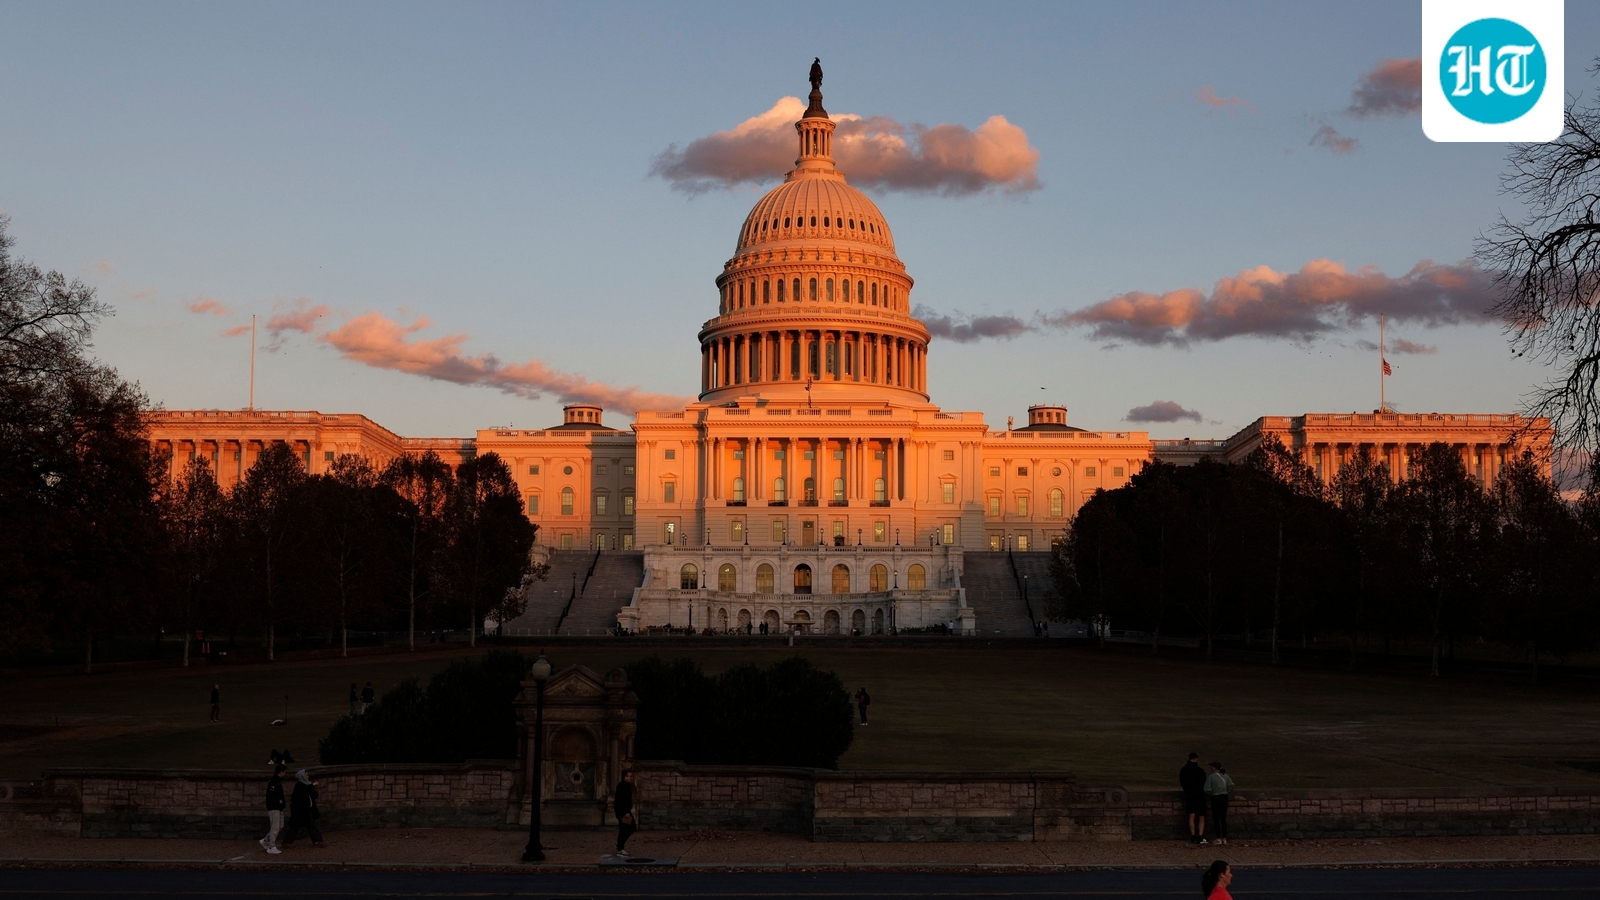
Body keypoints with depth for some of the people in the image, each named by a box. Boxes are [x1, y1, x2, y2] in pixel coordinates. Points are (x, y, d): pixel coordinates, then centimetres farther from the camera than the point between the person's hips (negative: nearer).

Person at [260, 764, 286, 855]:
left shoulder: (278, 781, 13)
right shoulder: (273, 782, -19)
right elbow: (270, 796, -24)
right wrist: (278, 801, -17)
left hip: (278, 808, 10)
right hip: (273, 808, -10)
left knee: (280, 827, 15)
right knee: (275, 828, -3)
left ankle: (265, 841, 22)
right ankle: (271, 847, 5)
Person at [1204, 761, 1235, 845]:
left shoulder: (1211, 777, -12)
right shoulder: (1225, 776, 4)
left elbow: (1207, 790, -15)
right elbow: (1231, 786, -1)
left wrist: (1208, 794, 7)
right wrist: (1225, 790, 14)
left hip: (1215, 798, -5)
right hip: (1224, 798, 5)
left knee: (1216, 819, 2)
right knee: (1223, 819, 10)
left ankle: (1219, 839, 0)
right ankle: (1224, 838, 10)